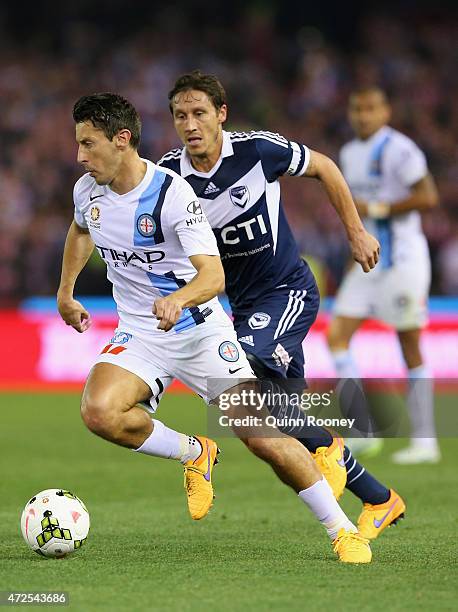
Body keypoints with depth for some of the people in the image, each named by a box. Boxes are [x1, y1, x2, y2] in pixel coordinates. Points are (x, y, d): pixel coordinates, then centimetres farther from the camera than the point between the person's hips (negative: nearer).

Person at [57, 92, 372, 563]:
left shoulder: (173, 193, -21)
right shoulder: (87, 191, -1)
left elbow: (213, 275, -29)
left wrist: (179, 299, -49)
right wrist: (65, 291, 25)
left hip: (200, 330, -5)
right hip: (139, 335, 5)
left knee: (263, 436, -14)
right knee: (99, 412, -26)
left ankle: (342, 531, 3)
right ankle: (194, 454, 1)